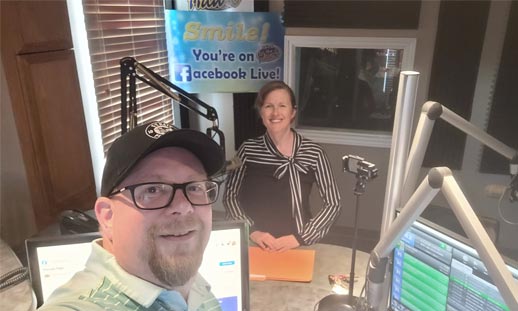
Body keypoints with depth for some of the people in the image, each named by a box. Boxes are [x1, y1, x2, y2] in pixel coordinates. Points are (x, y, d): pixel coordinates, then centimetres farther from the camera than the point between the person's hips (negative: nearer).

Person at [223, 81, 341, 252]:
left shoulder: (313, 152, -3)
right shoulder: (248, 149, 1)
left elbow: (333, 203, -1)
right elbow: (229, 196, 4)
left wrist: (301, 237, -10)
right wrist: (252, 231, -9)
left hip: (296, 245, 0)